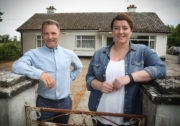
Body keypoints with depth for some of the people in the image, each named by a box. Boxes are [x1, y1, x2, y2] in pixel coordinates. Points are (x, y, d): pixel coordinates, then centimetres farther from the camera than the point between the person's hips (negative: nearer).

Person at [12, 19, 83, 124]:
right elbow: (16, 66, -25)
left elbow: (79, 67, 19)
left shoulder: (69, 54, 1)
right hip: (44, 104, -3)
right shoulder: (34, 54, -9)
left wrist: (70, 78, 5)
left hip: (65, 103, 3)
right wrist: (40, 73, -37)